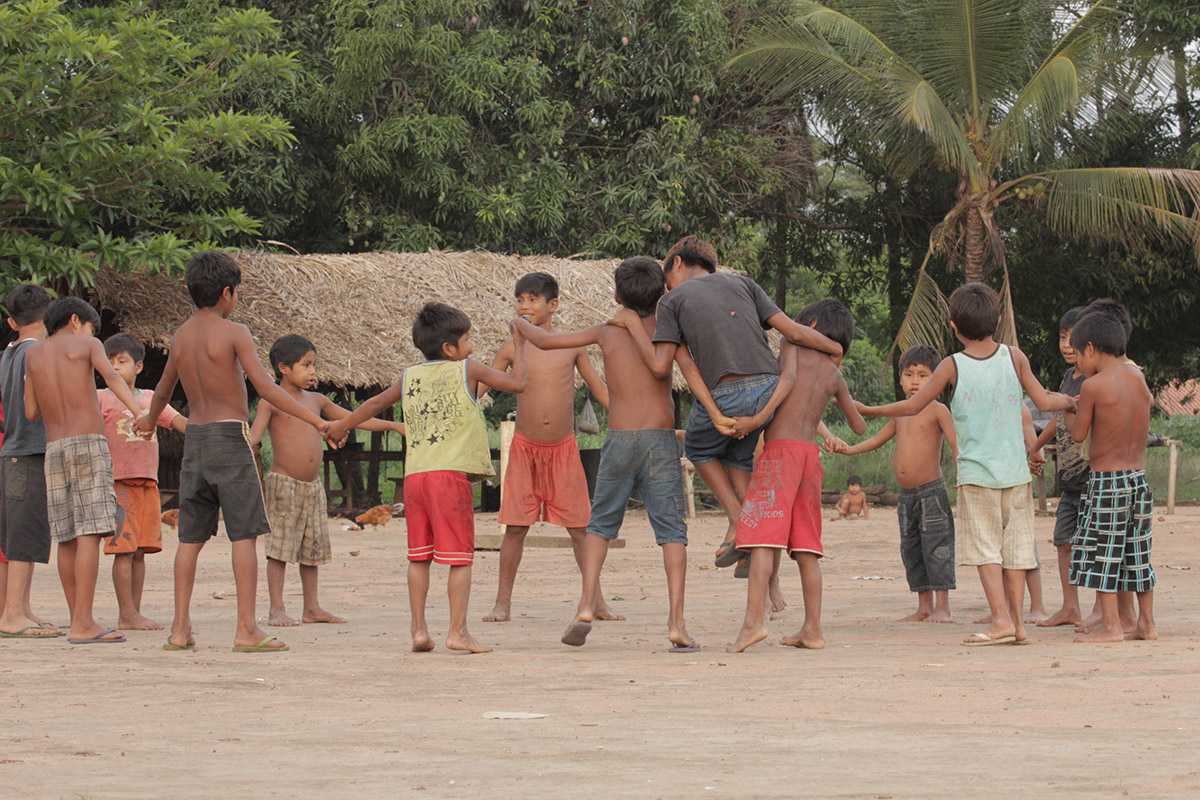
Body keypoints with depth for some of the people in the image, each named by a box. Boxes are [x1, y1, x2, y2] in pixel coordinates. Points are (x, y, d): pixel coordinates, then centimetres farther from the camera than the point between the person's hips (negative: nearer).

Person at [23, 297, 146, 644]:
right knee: (90, 533, -11)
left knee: (68, 538, 10)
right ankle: (83, 624, -20)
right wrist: (138, 411, -28)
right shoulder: (87, 345, 6)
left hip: (54, 450, 5)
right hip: (89, 445, -5)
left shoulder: (34, 353, 17)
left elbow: (31, 412, 18)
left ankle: (80, 622, 14)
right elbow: (112, 377, -14)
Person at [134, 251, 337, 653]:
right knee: (245, 533, -4)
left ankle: (180, 628, 7)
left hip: (194, 439, 6)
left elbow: (162, 391, 27)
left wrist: (150, 420, 49)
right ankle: (246, 629, -8)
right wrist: (316, 420, -17)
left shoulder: (180, 337, 11)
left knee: (191, 536, 9)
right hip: (230, 437, -6)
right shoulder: (234, 333, -8)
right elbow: (265, 387, -17)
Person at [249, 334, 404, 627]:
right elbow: (255, 434, -12)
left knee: (312, 548, 9)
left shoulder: (316, 400, 14)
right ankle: (276, 609, -3)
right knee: (279, 548, -6)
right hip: (283, 484, -6)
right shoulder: (271, 401, -3)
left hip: (313, 485, 6)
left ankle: (312, 607, 16)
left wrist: (393, 425, 20)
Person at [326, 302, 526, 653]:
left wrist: (342, 425, 48)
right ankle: (457, 630, -7)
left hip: (414, 476, 5)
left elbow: (376, 403, 31)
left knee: (419, 557, 11)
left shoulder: (409, 377, 17)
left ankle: (419, 629, 9)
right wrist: (519, 345, 21)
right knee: (460, 557, -2)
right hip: (451, 473, -5)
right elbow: (517, 383, 5)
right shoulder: (467, 370, 4)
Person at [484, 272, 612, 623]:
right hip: (524, 448, 0)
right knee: (515, 527, -2)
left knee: (580, 527, 1)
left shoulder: (571, 346, 3)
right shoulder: (512, 348, 1)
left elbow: (600, 389, 12)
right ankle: (503, 603, 6)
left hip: (563, 449, 0)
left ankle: (597, 601, 9)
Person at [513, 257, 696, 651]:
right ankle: (676, 622, -14)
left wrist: (521, 323, 30)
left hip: (618, 441, 1)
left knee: (601, 523, 17)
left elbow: (545, 341, 12)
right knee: (671, 529, -1)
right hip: (661, 441, -1)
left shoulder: (607, 332, 5)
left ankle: (587, 605, 1)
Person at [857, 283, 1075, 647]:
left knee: (985, 547, -2)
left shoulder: (952, 367, -4)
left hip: (976, 472, -3)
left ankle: (1001, 619, -12)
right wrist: (1068, 402, 29)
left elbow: (913, 405, 2)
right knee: (1014, 545, 7)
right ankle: (1017, 619, 5)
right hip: (1015, 470, 3)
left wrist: (868, 411, 15)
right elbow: (1044, 401, 7)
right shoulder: (1015, 357, 2)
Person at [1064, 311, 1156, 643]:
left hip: (1106, 479, -7)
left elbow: (1079, 433, -6)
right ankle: (1146, 623, 14)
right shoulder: (1138, 378, 5)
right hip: (1139, 477, 7)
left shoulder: (1093, 385, -13)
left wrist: (1067, 410, 14)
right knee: (1137, 553, 13)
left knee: (1101, 554, -1)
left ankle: (1111, 624, -4)